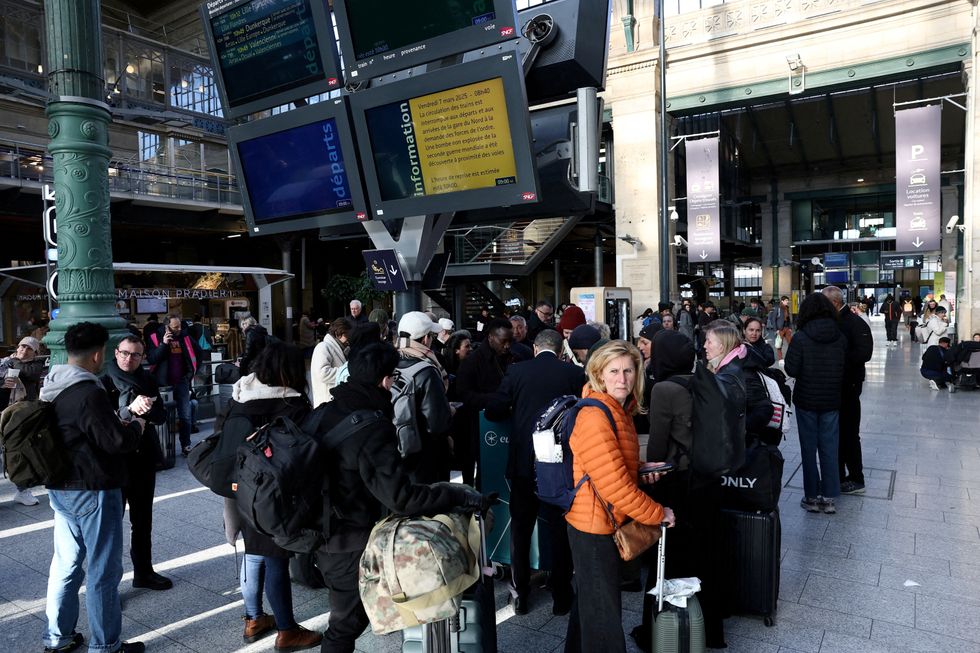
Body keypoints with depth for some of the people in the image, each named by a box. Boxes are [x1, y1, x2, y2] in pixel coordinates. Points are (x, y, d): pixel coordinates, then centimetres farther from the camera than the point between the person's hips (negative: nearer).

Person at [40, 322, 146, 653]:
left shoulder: (50, 389, 6)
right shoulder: (89, 393, -23)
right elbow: (117, 441, -23)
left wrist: (117, 424, 10)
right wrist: (136, 425, -4)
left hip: (60, 489, 9)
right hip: (93, 492, -9)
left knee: (65, 563, 19)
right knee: (103, 571, 4)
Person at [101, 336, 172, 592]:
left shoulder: (148, 381, 5)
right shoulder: (104, 383, -9)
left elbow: (161, 416, -3)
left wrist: (146, 408, -22)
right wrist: (129, 410, -33)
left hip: (145, 458, 5)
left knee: (143, 520, 17)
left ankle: (143, 572, 33)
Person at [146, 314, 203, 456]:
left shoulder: (185, 337, 3)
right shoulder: (156, 338, -6)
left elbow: (199, 353, 17)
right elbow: (151, 359, -17)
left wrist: (192, 370, 12)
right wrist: (163, 344, -24)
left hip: (182, 382, 2)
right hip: (163, 383, -2)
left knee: (186, 416, 2)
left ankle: (186, 446, 10)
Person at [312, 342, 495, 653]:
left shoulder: (323, 413, -3)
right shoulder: (373, 431, -28)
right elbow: (401, 497, -34)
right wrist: (460, 495, -26)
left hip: (321, 532, 8)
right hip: (350, 544, -8)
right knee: (347, 622, 13)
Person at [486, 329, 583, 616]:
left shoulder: (516, 371, -7)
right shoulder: (575, 374, -6)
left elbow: (493, 412, -4)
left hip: (523, 463, 0)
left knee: (520, 529, 15)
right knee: (560, 530, 13)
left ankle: (520, 595, 25)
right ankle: (561, 597, 23)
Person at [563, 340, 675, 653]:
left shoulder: (619, 410, 6)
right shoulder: (594, 417, -25)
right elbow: (615, 484, -26)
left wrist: (642, 470, 2)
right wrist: (658, 514, -15)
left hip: (603, 522, 10)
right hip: (594, 525, -10)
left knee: (590, 600, 26)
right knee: (603, 612, 7)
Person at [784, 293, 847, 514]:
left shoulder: (801, 337, -15)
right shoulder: (841, 337, -4)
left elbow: (791, 369, -14)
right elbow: (847, 369, 2)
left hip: (806, 400, -3)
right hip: (832, 400, 3)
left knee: (809, 448, 8)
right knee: (829, 448, 11)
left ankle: (812, 497, 15)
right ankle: (828, 498, 17)